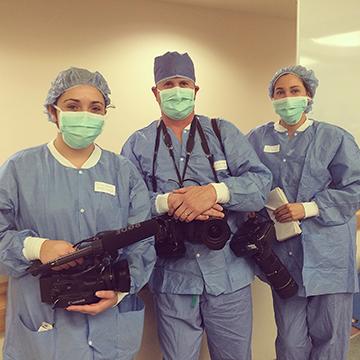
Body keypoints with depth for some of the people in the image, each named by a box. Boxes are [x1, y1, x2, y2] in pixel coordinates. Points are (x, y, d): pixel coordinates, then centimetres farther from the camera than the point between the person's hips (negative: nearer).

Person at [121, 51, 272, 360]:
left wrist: (214, 191, -23)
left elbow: (262, 181, -6)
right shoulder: (138, 144, 5)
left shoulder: (225, 134, 4)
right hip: (172, 279, 0)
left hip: (229, 275, 1)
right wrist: (167, 202, -23)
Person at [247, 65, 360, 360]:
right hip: (283, 253, 2)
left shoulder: (335, 139, 1)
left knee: (329, 336, 10)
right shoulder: (258, 139, 7)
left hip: (328, 254, -1)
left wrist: (308, 208, -14)